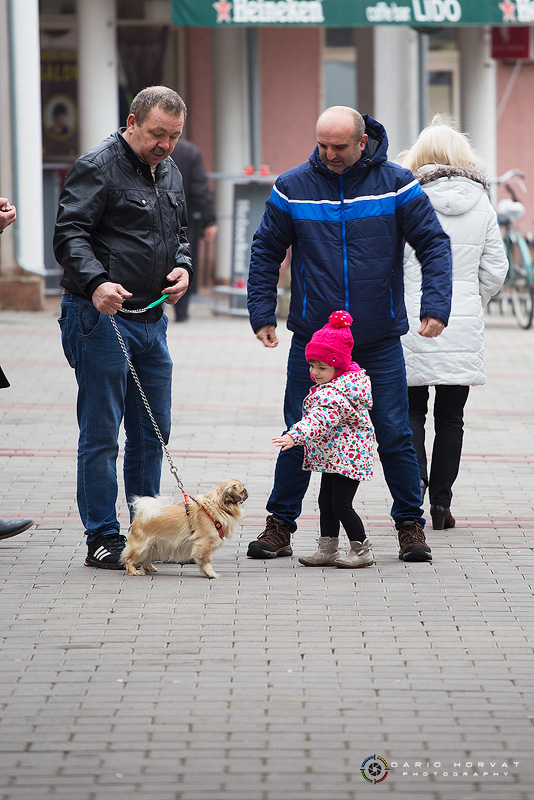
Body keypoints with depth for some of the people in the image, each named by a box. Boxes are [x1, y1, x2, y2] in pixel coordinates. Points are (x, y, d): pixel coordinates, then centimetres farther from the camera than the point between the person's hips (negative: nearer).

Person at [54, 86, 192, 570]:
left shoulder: (170, 174, 15)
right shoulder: (98, 167, -10)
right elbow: (69, 234, -18)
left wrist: (183, 266, 5)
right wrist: (96, 282, -34)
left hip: (152, 319, 8)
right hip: (101, 316, -8)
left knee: (153, 430, 12)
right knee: (101, 433, -4)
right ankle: (103, 538, 1)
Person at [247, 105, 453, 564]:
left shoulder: (396, 185, -3)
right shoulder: (292, 189, 0)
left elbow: (434, 245, -1)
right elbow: (266, 251, 9)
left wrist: (436, 305, -13)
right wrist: (262, 314, 1)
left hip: (379, 341, -1)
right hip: (312, 335, 1)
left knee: (394, 435, 0)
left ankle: (411, 525, 14)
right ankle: (280, 525, 15)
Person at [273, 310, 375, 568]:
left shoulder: (336, 392, -26)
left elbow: (321, 418, -41)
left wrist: (295, 436, -54)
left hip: (347, 457, -11)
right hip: (332, 457, 11)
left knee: (341, 504, -6)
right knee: (326, 502, 13)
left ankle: (362, 550, 5)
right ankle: (327, 550, 20)